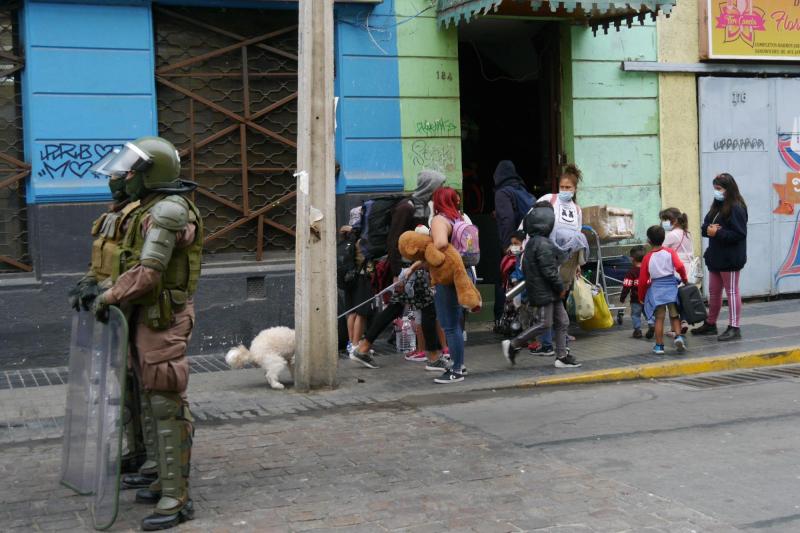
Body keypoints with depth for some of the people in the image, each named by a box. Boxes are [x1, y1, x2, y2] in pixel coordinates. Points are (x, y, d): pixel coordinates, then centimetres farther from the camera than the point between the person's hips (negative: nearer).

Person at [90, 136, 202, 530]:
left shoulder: (167, 210, -17)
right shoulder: (152, 209, 15)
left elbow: (148, 274, -22)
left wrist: (108, 298, -11)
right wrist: (109, 292, 9)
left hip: (162, 318, -10)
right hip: (147, 316, 10)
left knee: (167, 406, -9)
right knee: (156, 402, 15)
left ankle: (177, 500, -5)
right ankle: (167, 482, 24)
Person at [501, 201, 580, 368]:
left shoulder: (531, 242, 13)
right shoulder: (543, 244, -19)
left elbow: (525, 268, 18)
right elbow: (549, 270, -22)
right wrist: (560, 288, -10)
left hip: (550, 292, 10)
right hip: (544, 291, -10)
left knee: (562, 321, 10)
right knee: (544, 323, -6)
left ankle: (562, 356, 13)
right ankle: (513, 345, 0)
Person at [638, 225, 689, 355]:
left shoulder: (647, 257, 2)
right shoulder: (670, 252, 0)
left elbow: (643, 280, 3)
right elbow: (679, 266, -15)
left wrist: (641, 297, 14)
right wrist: (684, 280, 2)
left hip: (656, 288, 0)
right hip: (671, 286, 0)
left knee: (659, 318, 4)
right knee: (674, 315, 12)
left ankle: (659, 346, 7)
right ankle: (679, 336, -8)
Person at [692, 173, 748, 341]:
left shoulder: (736, 208, -14)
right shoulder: (716, 207, 13)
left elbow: (739, 234, -20)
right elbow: (705, 226, 13)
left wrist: (717, 233, -21)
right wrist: (708, 229, -9)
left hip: (730, 259, -9)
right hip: (715, 257, 9)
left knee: (732, 291, -1)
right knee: (713, 291, 16)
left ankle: (734, 328, 5)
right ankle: (710, 324, 27)